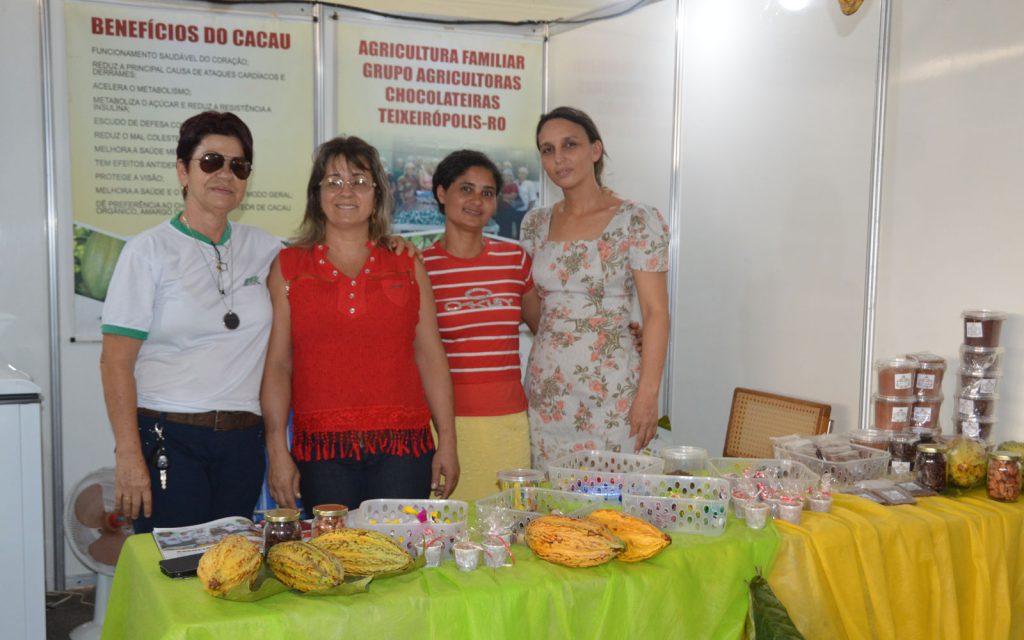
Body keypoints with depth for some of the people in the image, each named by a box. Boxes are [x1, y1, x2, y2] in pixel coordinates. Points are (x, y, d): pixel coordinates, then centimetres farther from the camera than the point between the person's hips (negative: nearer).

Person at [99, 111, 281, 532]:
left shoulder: (260, 248, 9)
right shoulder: (149, 250, -2)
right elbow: (116, 362, -6)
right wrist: (129, 456, -13)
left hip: (241, 441, 4)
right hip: (168, 439, -4)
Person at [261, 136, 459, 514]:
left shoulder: (407, 265, 10)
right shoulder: (288, 267, 7)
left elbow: (430, 356, 8)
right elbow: (278, 364, 3)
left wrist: (447, 441, 3)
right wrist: (277, 450, -4)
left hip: (402, 445, 1)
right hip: (322, 451, 0)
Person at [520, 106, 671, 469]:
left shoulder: (638, 221, -7)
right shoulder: (536, 224, 8)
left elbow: (655, 313, -9)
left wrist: (648, 394, -14)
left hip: (610, 389, -4)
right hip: (545, 388, 5)